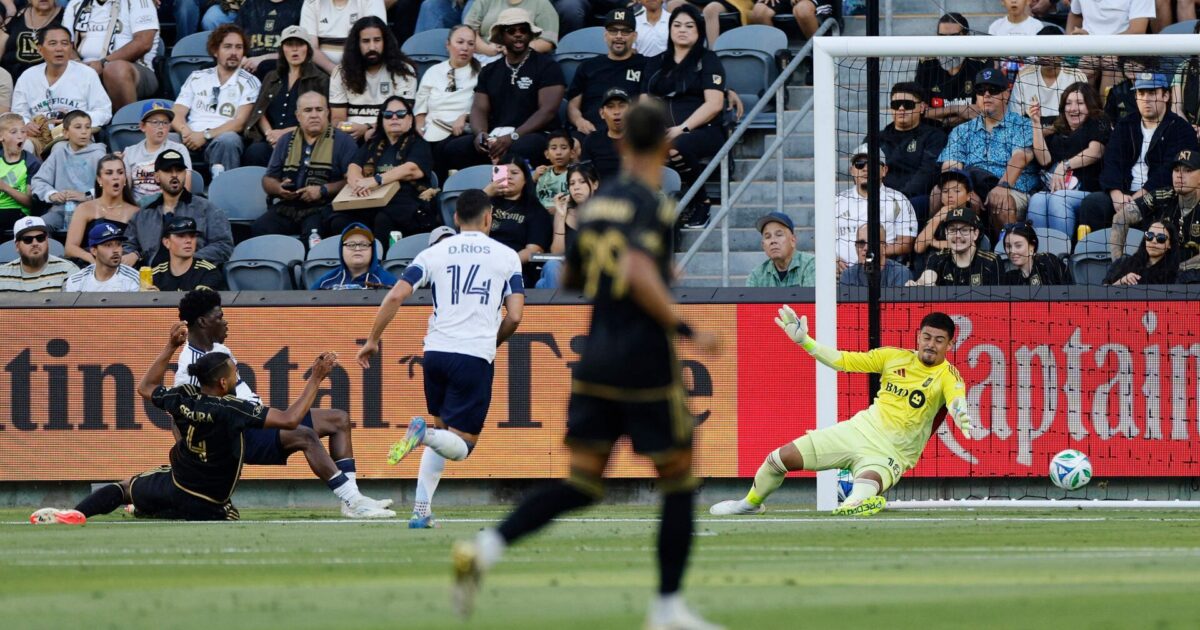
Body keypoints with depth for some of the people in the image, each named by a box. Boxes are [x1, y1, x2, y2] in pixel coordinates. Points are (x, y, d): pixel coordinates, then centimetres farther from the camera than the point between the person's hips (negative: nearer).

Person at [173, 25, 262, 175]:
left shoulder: (249, 82, 13)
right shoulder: (196, 78, 22)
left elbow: (240, 123, 1)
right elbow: (177, 115, 13)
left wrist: (206, 135, -13)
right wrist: (186, 132, -12)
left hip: (222, 138, -2)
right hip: (192, 138, 2)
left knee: (229, 139, -39)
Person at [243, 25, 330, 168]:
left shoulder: (320, 80, 12)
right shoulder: (272, 78, 26)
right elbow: (260, 112, 16)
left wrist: (285, 132, -7)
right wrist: (269, 133, -6)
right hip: (270, 141, 4)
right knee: (254, 152, -33)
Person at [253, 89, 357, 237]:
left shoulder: (342, 141, 7)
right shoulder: (285, 141, 21)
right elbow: (268, 180, 22)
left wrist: (323, 190, -14)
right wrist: (279, 189, -1)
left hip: (323, 208, -4)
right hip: (287, 207, 4)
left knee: (313, 231, -37)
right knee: (257, 229, -24)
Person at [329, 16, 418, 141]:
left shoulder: (403, 71, 4)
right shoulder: (341, 72, 11)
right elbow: (338, 118, 9)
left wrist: (368, 128, -19)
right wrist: (342, 127, -17)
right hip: (352, 134, 2)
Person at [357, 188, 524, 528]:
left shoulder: (433, 254, 9)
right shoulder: (506, 256, 6)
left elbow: (395, 297, -1)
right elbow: (514, 317, 1)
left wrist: (372, 340, 8)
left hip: (436, 352, 3)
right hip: (476, 357, -3)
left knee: (442, 428, 22)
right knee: (461, 445, 4)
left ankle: (421, 510, 10)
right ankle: (425, 432, -30)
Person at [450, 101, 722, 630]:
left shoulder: (597, 205, 11)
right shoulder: (651, 205, -12)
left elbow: (569, 278, 23)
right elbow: (639, 274, -27)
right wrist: (685, 330, -20)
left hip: (594, 363, 6)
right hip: (646, 365, -6)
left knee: (580, 485, 7)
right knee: (678, 482, 8)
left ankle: (486, 548, -14)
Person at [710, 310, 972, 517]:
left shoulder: (947, 375, -11)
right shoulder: (894, 357, 2)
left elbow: (956, 399, -33)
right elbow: (842, 360, 7)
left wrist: (961, 414, -57)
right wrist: (803, 340, 0)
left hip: (890, 454, -3)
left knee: (864, 490, -37)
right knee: (780, 458, 10)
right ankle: (752, 503, 30)